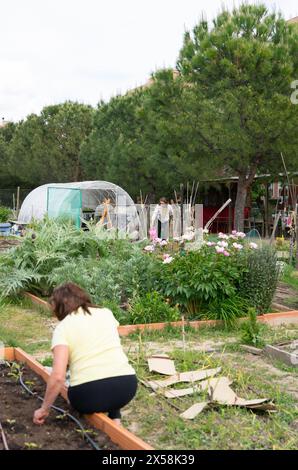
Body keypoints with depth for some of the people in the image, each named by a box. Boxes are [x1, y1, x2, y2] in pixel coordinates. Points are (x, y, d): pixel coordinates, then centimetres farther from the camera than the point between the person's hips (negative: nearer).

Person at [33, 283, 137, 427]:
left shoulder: (62, 327, 1)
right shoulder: (106, 313, 13)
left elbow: (58, 376, -9)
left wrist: (44, 409, 3)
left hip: (89, 395, -1)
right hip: (127, 386, 2)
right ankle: (114, 418, 21)